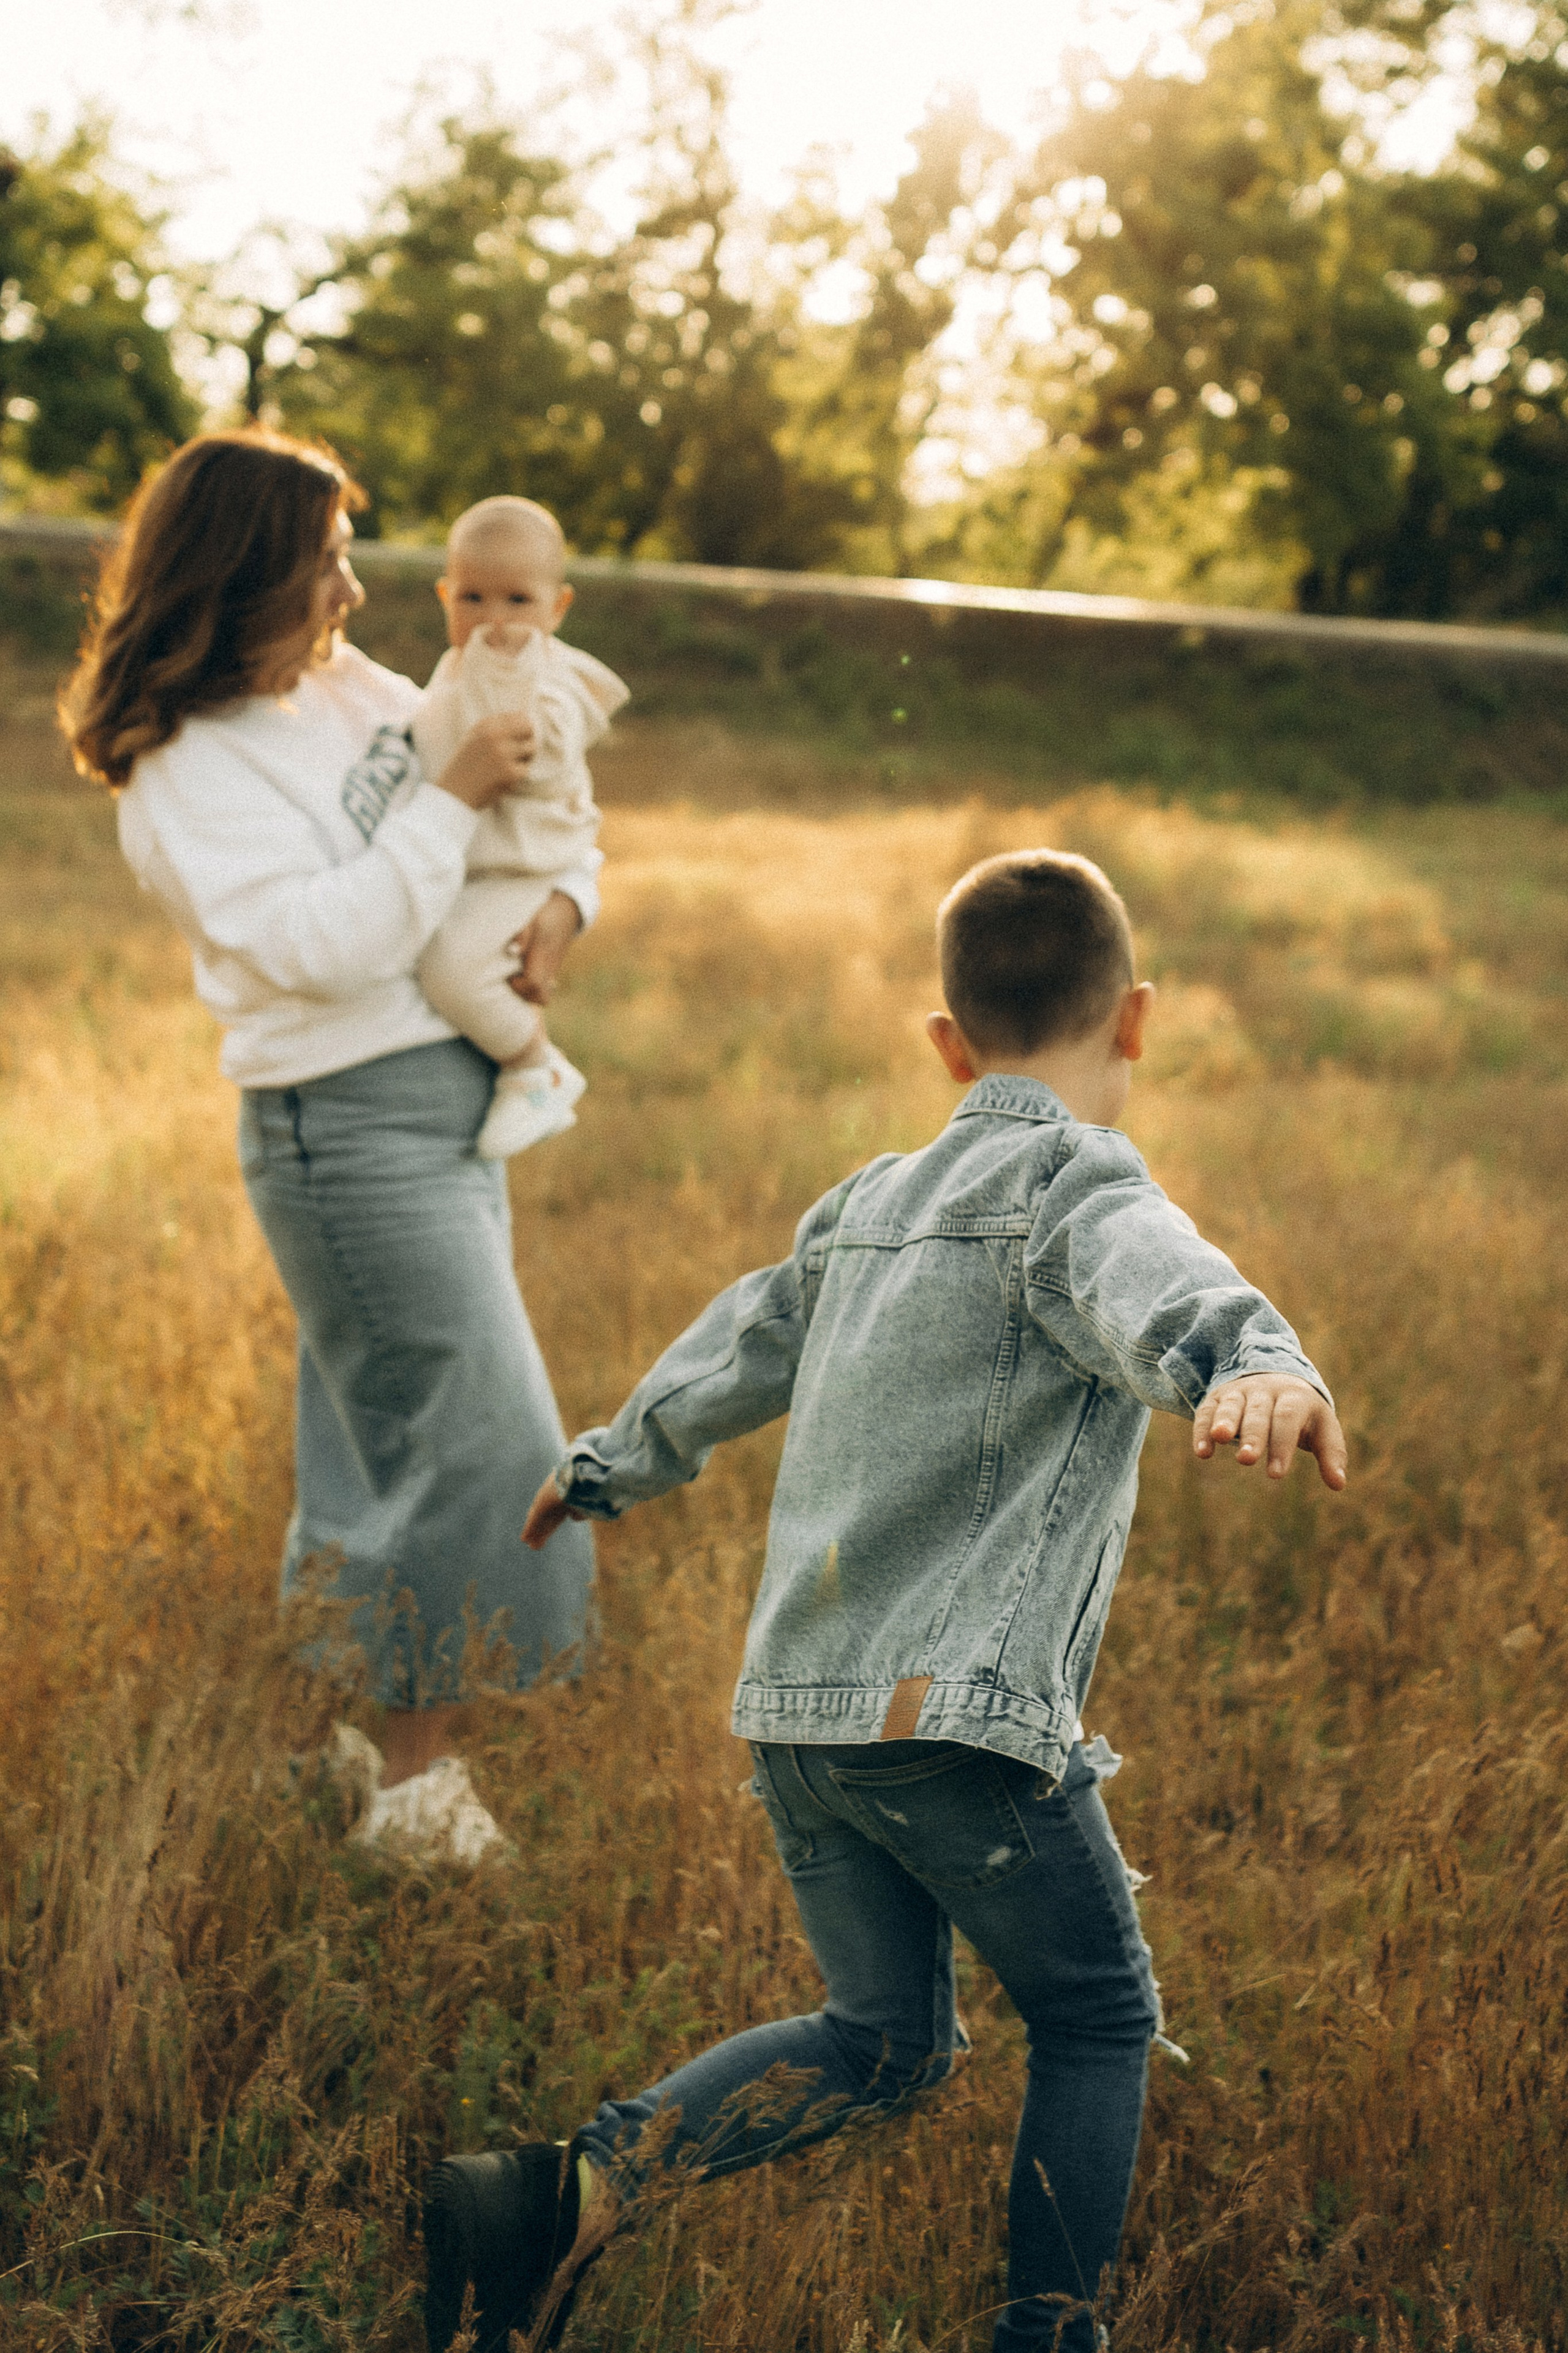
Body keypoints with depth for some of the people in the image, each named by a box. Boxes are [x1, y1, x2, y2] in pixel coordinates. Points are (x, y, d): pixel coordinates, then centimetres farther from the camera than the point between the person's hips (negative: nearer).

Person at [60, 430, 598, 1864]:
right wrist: (453, 801, -20)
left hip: (455, 1100, 8)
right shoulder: (185, 776, -14)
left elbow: (532, 781, 19)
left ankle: (347, 1736, 29)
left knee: (377, 1441, 16)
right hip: (349, 1127, -8)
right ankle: (416, 1784, 6)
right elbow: (325, 942, -25)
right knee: (477, 1444, -7)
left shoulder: (352, 687, 9)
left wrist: (565, 899, 0)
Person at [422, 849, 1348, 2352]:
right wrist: (1253, 1365, -53)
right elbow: (1149, 1283, -32)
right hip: (958, 1717, -7)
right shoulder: (1073, 1181, -7)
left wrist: (609, 1470, 52)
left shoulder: (861, 1208, 17)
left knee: (882, 2040, 18)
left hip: (796, 1713, 7)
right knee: (1099, 2021, 13)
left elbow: (735, 1352, 34)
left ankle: (563, 2196, 8)